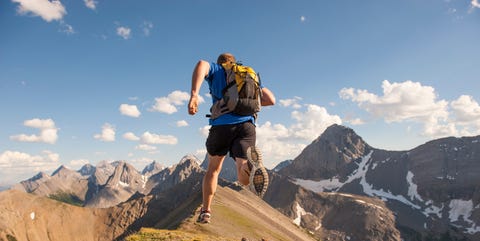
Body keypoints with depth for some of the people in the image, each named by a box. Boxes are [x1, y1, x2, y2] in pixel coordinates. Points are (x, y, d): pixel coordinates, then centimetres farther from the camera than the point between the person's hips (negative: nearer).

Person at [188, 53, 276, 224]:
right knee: (244, 179, -6)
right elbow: (271, 100, 20)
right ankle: (251, 164, -41)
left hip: (222, 124, -1)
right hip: (247, 125, 2)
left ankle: (205, 211, 24)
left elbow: (202, 64, -7)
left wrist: (194, 95, -18)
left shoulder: (216, 70, 19)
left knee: (213, 168, 23)